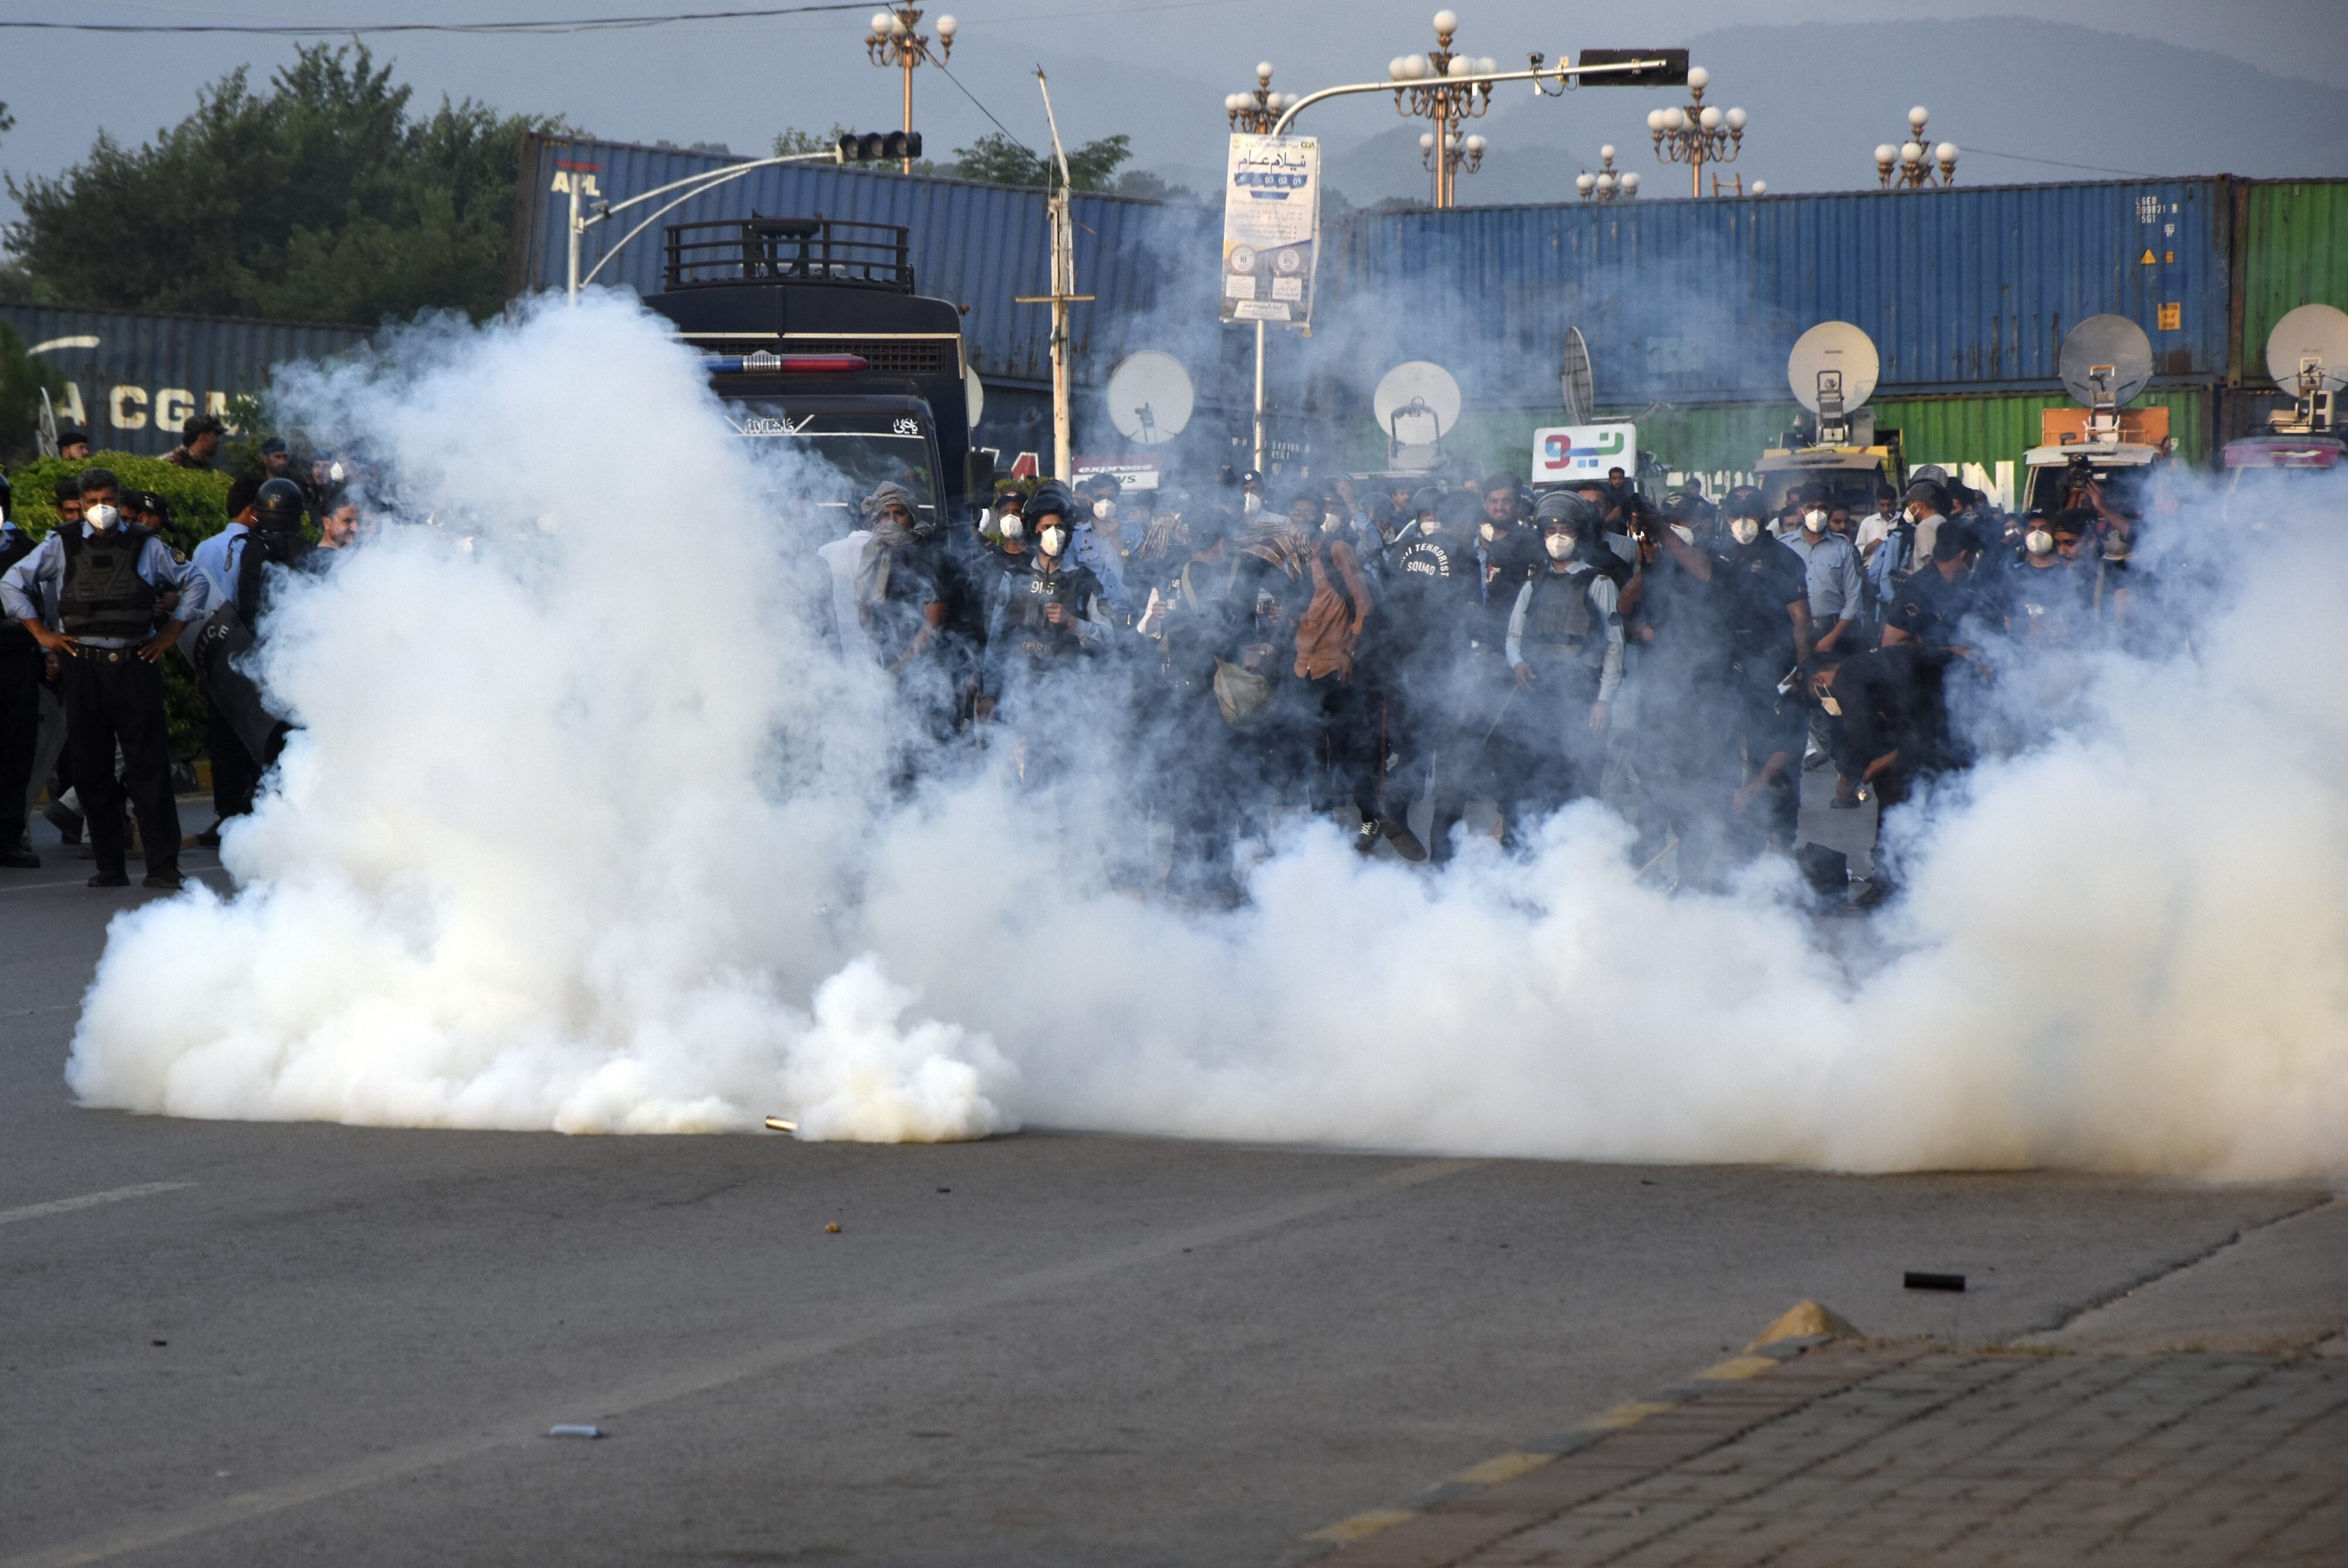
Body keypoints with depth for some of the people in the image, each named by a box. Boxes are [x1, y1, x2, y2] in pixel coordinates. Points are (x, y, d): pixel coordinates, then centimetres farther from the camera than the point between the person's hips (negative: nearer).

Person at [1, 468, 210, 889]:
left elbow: (195, 582, 17)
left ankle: (163, 866, -4)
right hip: (84, 667, 1)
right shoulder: (61, 547, 7)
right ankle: (109, 867, 9)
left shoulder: (146, 546, 7)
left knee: (149, 767, -5)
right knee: (92, 771, 3)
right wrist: (42, 634, 5)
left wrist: (172, 633, 9)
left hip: (136, 664, -1)